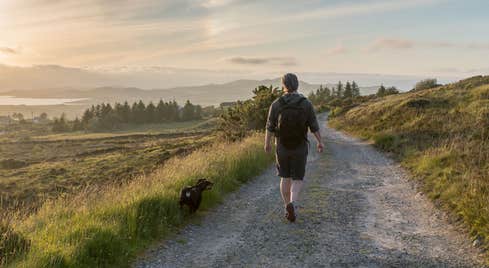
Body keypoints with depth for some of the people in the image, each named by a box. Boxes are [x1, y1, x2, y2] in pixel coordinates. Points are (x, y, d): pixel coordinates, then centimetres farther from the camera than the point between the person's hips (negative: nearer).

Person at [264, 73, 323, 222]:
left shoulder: (276, 104, -9)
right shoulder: (306, 104, -9)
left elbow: (270, 127, -3)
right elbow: (314, 127, -5)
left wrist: (267, 143, 12)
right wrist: (320, 142, 11)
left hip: (282, 147, 1)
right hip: (300, 148, -1)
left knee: (285, 178, 17)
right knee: (297, 180, 8)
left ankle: (288, 208, 19)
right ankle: (292, 204, -16)